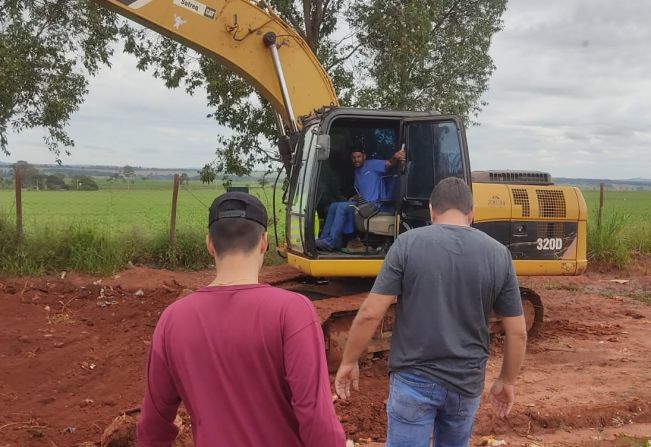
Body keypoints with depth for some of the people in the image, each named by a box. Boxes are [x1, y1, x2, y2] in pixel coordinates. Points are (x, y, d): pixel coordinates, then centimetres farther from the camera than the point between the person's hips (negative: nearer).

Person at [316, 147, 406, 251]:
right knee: (333, 206, -5)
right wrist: (354, 198, 4)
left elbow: (388, 164, -19)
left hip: (372, 204, -8)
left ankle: (330, 242, -24)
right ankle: (324, 238, -9)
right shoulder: (357, 171, 21)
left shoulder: (372, 165, -2)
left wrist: (395, 157, -41)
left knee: (342, 206, -25)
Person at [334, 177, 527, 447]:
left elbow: (370, 314, -12)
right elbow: (517, 333, 1)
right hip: (467, 382, 3)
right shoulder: (498, 254, -2)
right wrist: (507, 381, 15)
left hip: (414, 379, -3)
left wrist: (349, 362, 1)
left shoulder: (408, 243, -10)